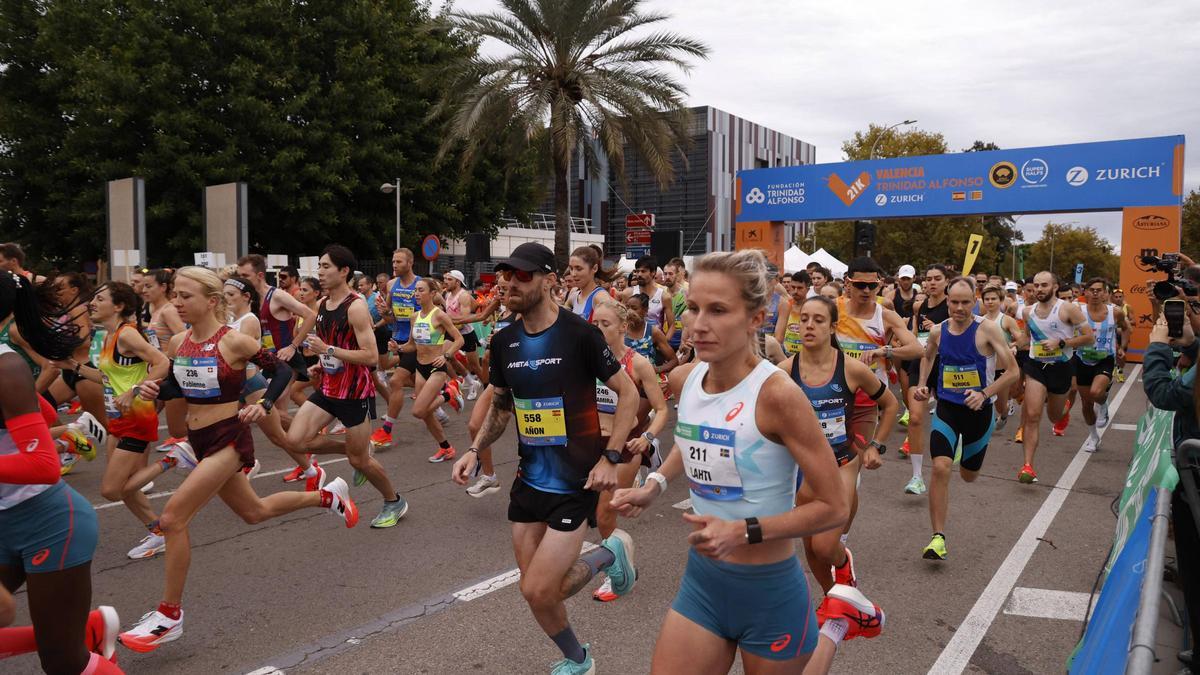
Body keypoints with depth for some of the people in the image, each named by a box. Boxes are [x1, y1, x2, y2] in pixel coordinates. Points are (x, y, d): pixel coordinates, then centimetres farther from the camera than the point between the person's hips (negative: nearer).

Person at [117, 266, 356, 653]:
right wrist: (155, 389, -6)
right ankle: (327, 497, 45)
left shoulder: (234, 341, -16)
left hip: (228, 439, -8)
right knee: (254, 512, 22)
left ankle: (169, 614, 1)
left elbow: (282, 370, -7)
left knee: (173, 518, -15)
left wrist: (264, 405, -21)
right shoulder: (178, 343, 2)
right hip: (200, 442, 8)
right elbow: (177, 387, 15)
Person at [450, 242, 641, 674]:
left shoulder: (579, 334, -15)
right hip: (529, 480, 6)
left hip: (576, 482, -6)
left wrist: (610, 459, -15)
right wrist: (475, 451, 1)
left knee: (538, 591, -8)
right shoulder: (504, 342, 2)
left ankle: (609, 554, 19)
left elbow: (628, 393, -8)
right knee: (536, 590, 12)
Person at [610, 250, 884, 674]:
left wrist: (744, 531, -25)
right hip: (701, 579, 5)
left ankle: (836, 621, 39)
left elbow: (834, 508, -17)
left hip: (769, 590, -5)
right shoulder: (684, 379, -5)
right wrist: (654, 485, 4)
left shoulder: (777, 394, -24)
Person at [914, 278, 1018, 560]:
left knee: (968, 475, 18)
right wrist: (922, 384, 6)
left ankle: (965, 449, 56)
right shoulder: (938, 331, -2)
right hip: (946, 408, 1)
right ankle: (938, 538, -14)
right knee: (940, 468, -20)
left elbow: (1012, 371, -13)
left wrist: (984, 394, -25)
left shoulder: (988, 329, -13)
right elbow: (927, 357, 21)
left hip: (978, 410, -1)